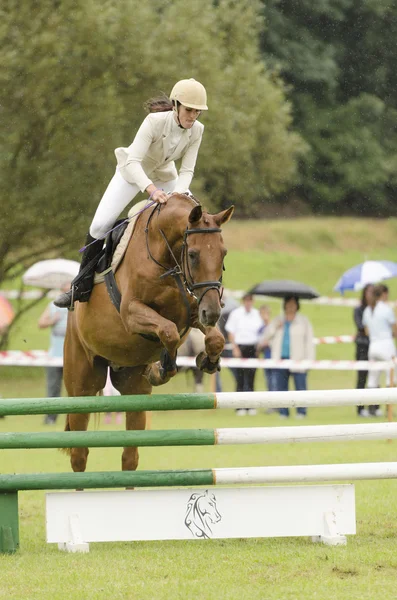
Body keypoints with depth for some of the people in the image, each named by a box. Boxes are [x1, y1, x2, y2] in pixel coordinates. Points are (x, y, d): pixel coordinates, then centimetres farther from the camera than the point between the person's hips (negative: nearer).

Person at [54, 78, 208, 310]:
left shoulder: (197, 130, -20)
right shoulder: (155, 121, -35)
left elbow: (187, 170, -19)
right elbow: (133, 162, -40)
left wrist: (178, 195, -39)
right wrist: (152, 189, -57)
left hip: (165, 176, 4)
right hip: (133, 171, -4)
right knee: (101, 224, -16)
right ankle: (81, 288, -3)